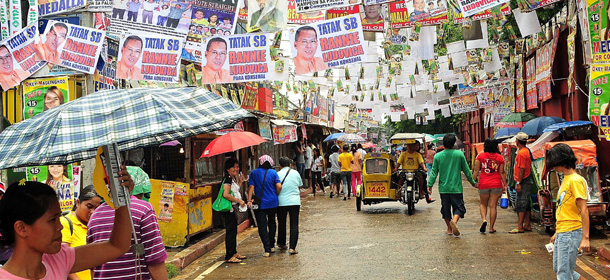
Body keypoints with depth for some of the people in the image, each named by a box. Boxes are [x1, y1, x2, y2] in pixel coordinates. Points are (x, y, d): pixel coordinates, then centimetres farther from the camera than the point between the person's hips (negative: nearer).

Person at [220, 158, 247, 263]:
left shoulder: (234, 179, 15)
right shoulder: (227, 179, -14)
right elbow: (226, 194, -25)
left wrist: (240, 182, 14)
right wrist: (239, 201, -19)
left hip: (234, 208, 10)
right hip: (229, 209, -10)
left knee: (234, 231, 15)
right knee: (230, 232, -7)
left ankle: (234, 253, 25)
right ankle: (229, 257, -4)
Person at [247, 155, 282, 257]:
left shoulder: (254, 173, 1)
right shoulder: (273, 172, 0)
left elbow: (251, 187, -6)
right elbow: (279, 186, -9)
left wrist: (249, 200, -6)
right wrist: (276, 195, 8)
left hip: (260, 204, -1)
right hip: (273, 203, 2)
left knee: (262, 226, 0)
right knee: (272, 223, 20)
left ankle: (267, 249, -8)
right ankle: (272, 246, 28)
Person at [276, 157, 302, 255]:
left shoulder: (278, 174, -3)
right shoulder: (295, 173, 6)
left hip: (282, 202, -1)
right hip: (295, 202, 1)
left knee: (282, 224, 15)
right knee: (294, 224, 0)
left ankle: (282, 244, 30)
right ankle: (292, 247, -8)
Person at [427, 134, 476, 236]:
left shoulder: (437, 156, -1)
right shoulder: (459, 154, -3)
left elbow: (434, 172, -2)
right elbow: (466, 170, 3)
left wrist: (430, 185, 3)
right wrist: (472, 182, 14)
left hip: (443, 188, 2)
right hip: (456, 188, -2)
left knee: (446, 209, 14)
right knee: (458, 207, 3)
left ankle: (449, 229, 21)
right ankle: (454, 221, -25)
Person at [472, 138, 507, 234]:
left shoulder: (480, 156, 0)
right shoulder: (500, 157, 1)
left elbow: (476, 170, -3)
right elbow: (502, 172, 2)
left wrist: (474, 181, 3)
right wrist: (505, 184, 8)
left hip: (483, 184, 0)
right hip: (497, 184, 0)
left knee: (483, 204, 17)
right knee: (493, 206, 5)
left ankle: (483, 219, -8)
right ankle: (491, 227, 8)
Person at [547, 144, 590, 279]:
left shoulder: (575, 180, -14)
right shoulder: (565, 179, 15)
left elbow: (584, 210, -19)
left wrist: (585, 238, -23)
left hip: (571, 233, -10)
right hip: (562, 233, 10)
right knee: (558, 268, 17)